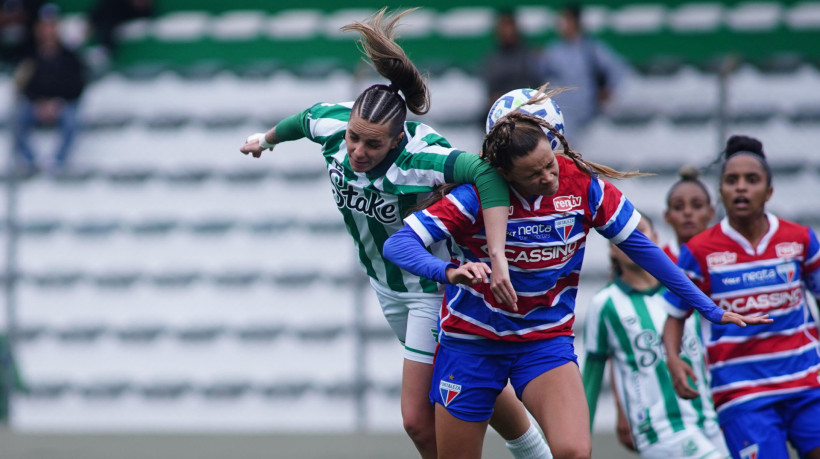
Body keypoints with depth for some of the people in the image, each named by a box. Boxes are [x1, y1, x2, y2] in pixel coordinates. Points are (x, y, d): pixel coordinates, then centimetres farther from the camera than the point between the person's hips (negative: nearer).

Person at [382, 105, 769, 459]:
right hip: (470, 340, -1)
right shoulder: (477, 196, -19)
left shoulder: (584, 186, -11)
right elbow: (397, 245, -26)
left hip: (546, 340, 1)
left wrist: (710, 310, 6)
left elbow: (642, 248, 1)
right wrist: (449, 272, -47)